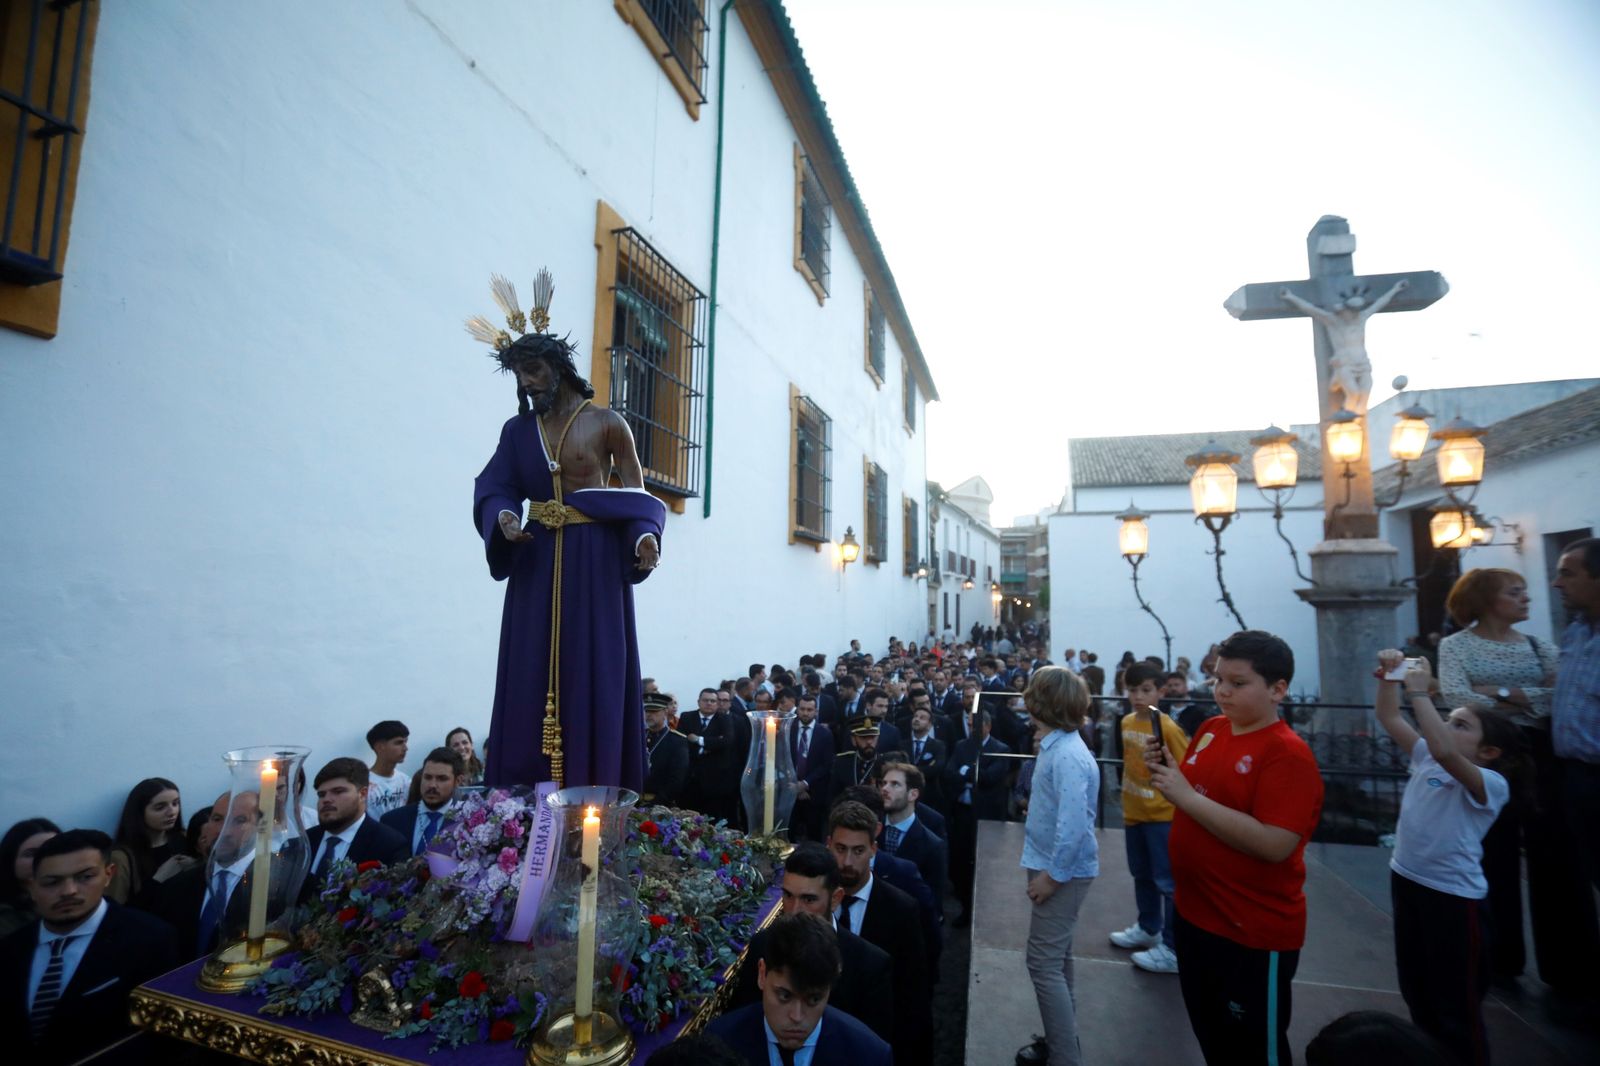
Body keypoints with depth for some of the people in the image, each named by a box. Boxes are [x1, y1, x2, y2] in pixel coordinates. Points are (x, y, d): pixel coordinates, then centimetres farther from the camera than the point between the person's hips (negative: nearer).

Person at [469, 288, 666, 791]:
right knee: (531, 674, 3)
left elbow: (636, 493, -2)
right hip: (537, 560, 4)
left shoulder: (607, 423, -1)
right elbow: (493, 489, 8)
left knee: (593, 672, -3)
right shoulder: (517, 429, 11)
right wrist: (503, 517, -15)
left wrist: (645, 536, -21)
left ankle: (592, 796, 5)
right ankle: (527, 797, 12)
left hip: (594, 559, -4)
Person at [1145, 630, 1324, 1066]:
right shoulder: (1211, 729, 1)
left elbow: (1275, 845, -30)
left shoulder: (1289, 755, -21)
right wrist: (1165, 770, -7)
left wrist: (1187, 796, -30)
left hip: (1254, 933, -7)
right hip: (1195, 914, 7)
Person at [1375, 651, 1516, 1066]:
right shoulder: (1424, 758, 3)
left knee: (1457, 1004, 9)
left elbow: (1445, 753, -37)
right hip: (1406, 881, 7)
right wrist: (1389, 679, -13)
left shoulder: (1491, 784, -17)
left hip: (1454, 895, -7)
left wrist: (1418, 693, -34)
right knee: (1415, 990, 24)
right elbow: (1388, 718, 3)